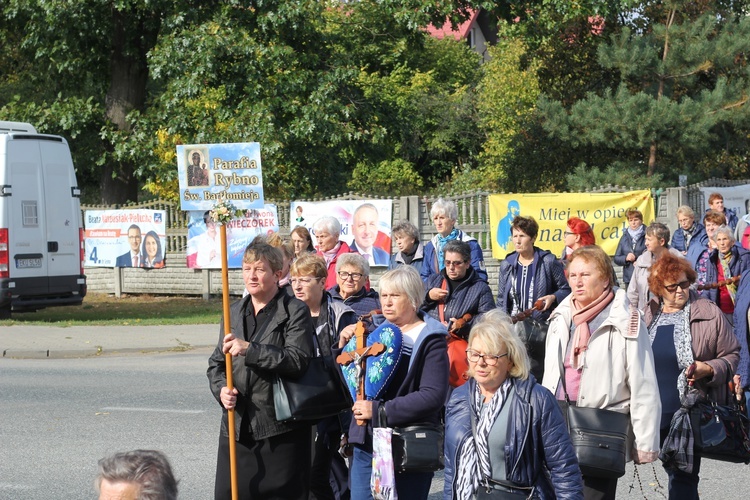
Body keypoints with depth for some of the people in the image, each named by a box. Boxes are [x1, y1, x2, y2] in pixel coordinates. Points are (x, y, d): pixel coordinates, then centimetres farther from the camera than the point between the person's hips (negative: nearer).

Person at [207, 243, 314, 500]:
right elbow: (216, 363, 17)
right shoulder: (234, 313, 14)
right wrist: (221, 388, -4)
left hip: (281, 428, -5)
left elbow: (298, 359, -17)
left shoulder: (295, 311, -4)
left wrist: (249, 349, -21)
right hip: (237, 426, 5)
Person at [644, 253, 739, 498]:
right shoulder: (650, 316, 6)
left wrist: (709, 369, -19)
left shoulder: (709, 314, -7)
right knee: (673, 471, 16)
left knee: (683, 477, -4)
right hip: (658, 413, 5)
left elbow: (731, 356, -1)